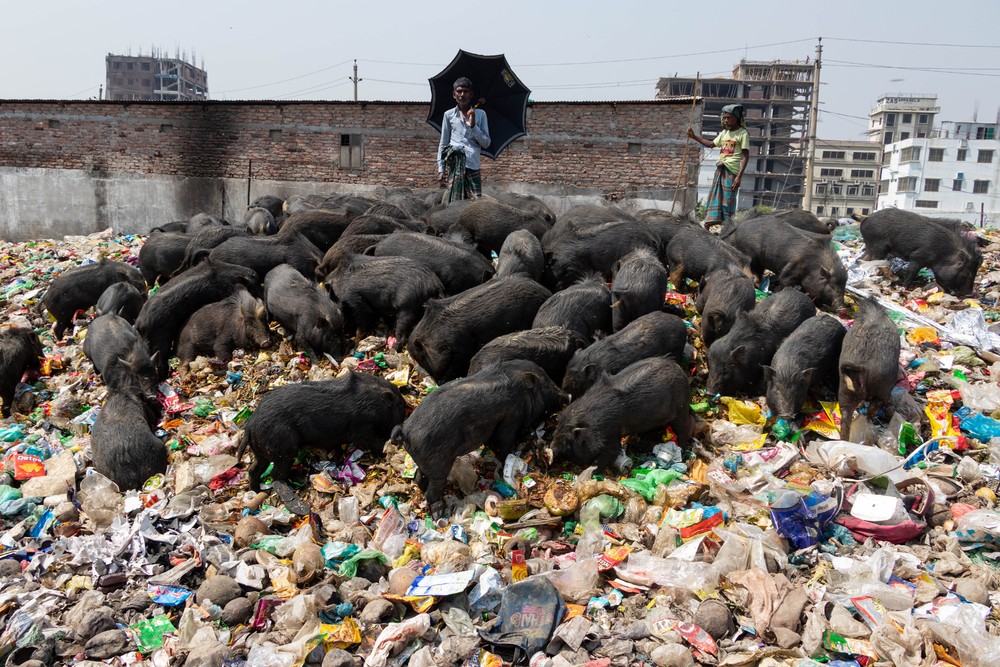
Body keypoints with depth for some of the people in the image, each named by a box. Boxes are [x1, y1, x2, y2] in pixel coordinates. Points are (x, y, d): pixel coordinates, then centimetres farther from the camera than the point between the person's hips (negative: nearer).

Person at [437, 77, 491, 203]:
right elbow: (443, 144, 13)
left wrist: (473, 126, -5)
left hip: (473, 168, 1)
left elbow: (486, 143, 8)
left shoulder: (480, 114, 11)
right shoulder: (449, 115, 12)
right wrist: (440, 169, 5)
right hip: (453, 165, -1)